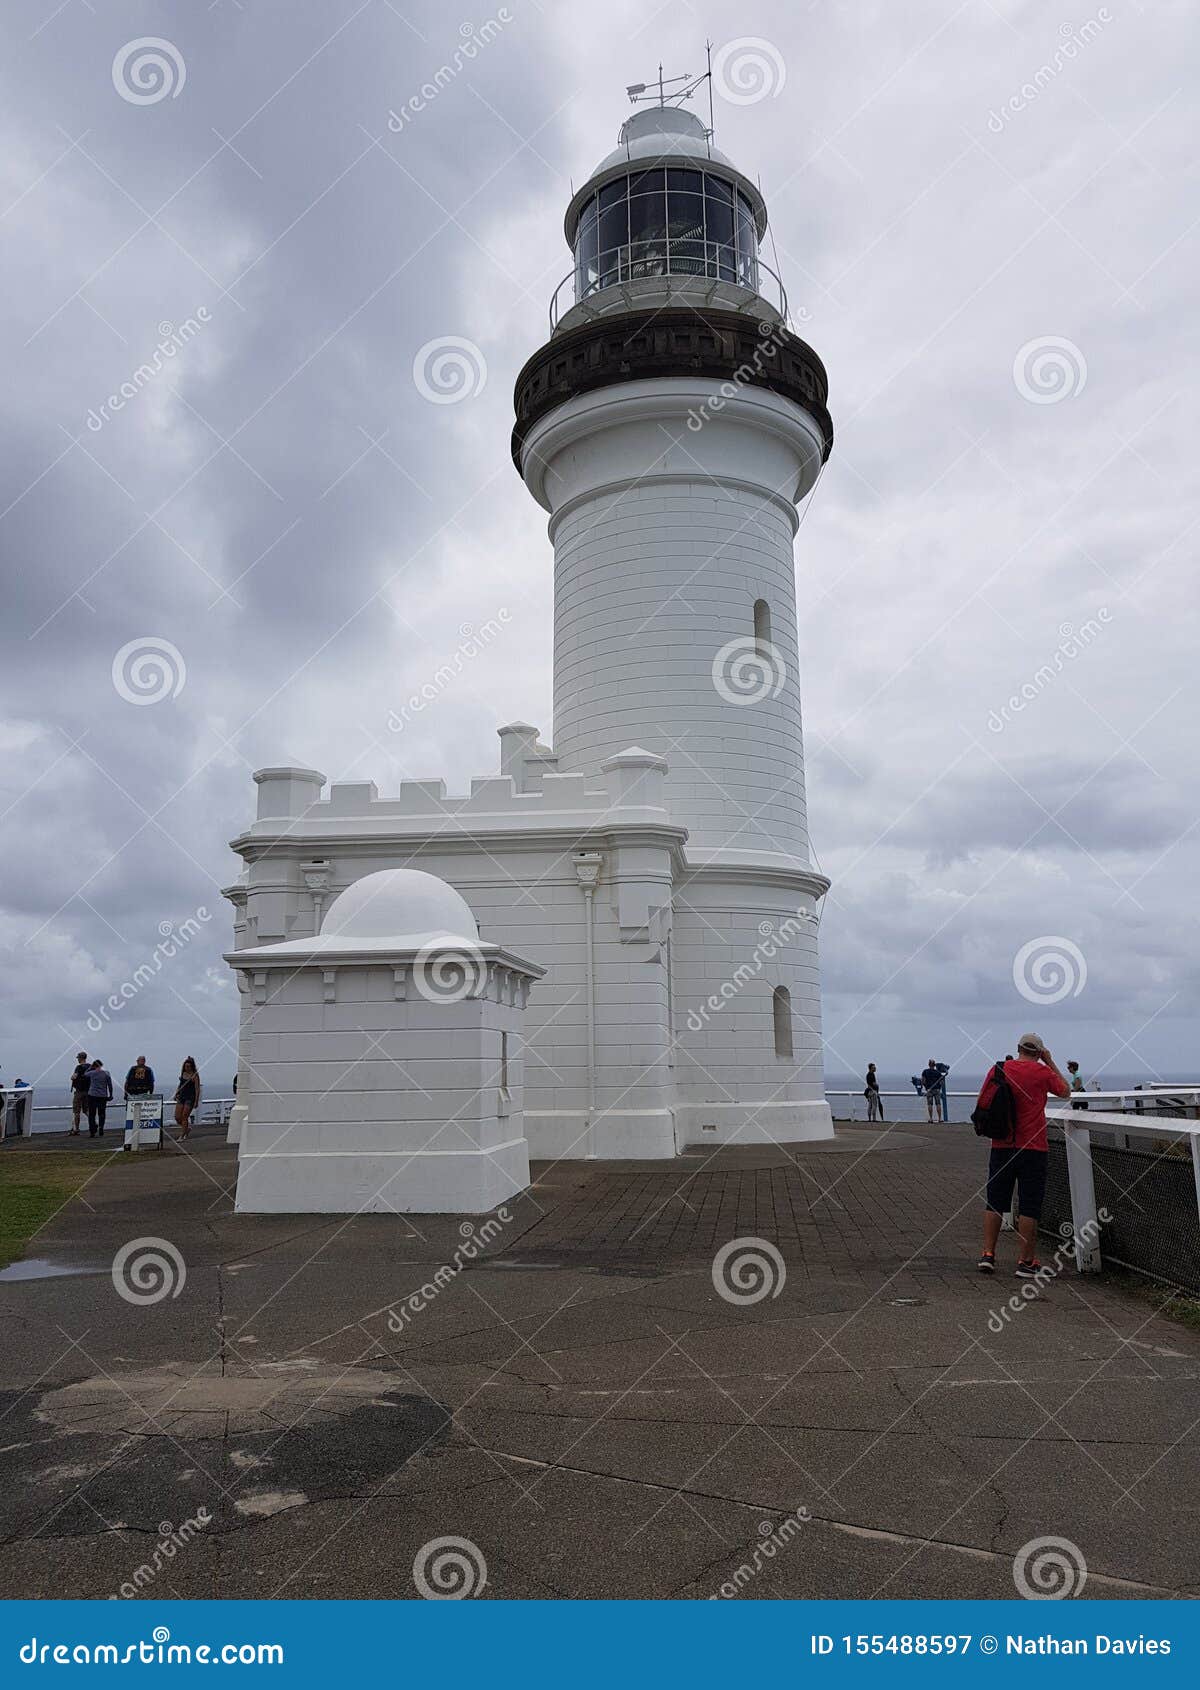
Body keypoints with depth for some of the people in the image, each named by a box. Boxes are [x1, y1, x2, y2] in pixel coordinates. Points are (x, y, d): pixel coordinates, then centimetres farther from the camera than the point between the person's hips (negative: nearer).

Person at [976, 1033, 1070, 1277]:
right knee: (1029, 1206, 3)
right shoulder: (1043, 1072, -5)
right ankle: (1026, 1262, 5)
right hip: (1032, 1147, -3)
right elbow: (1066, 1092, 13)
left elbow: (982, 1102, 8)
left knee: (995, 1202, 11)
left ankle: (987, 1254, 9)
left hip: (1001, 1146, 3)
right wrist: (1051, 1063, 16)